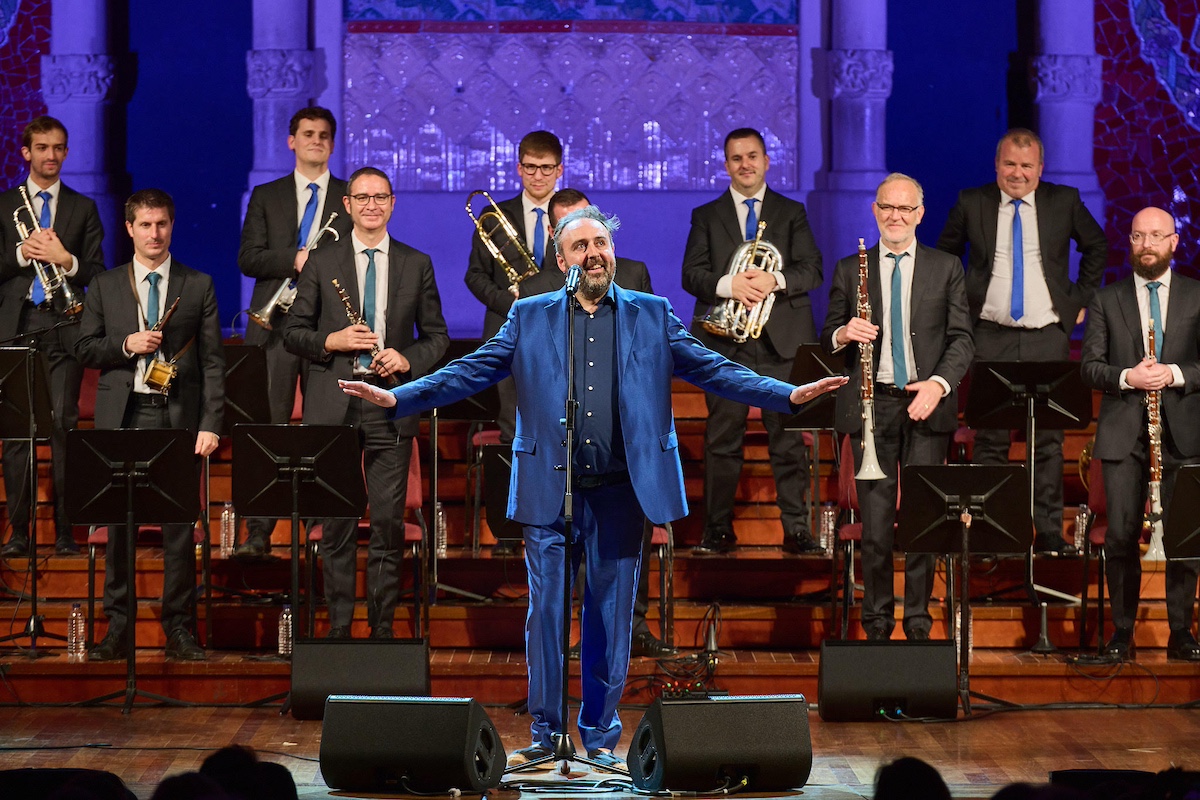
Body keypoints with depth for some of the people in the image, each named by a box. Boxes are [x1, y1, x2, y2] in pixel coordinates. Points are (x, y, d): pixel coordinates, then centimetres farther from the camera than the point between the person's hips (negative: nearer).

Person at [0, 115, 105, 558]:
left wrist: (66, 260, -11)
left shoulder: (83, 208, 13)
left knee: (64, 425, -8)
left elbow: (96, 273, 7)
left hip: (63, 326, -1)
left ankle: (65, 532, -5)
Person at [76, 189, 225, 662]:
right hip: (122, 415, 1)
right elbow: (85, 349, 9)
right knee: (119, 524, 3)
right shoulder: (105, 286, 11)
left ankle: (177, 628, 5)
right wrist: (125, 345, -10)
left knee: (179, 524, -1)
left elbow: (213, 360, 3)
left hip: (179, 416, -1)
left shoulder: (198, 286, 7)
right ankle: (117, 627, 8)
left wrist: (211, 424, -6)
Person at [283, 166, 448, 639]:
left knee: (389, 523, -1)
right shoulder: (322, 263, 7)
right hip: (333, 404, 0)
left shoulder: (417, 265, 9)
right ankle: (338, 627, 8)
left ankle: (382, 630, 7)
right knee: (337, 523, 1)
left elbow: (436, 336, 12)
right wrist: (331, 342, -11)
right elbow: (293, 331, 8)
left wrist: (408, 360, -7)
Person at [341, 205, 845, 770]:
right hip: (549, 491, 0)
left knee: (611, 617, 5)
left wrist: (789, 394, -8)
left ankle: (601, 736, 15)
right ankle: (545, 735, 10)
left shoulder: (652, 316, 10)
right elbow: (470, 372, 4)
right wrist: (394, 397, -7)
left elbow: (713, 369, 4)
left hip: (619, 491, 0)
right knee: (546, 612, 0)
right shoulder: (529, 318, 9)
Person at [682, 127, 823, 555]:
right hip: (725, 343, 0)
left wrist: (775, 280, -17)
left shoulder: (792, 213, 13)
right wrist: (729, 285, -17)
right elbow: (692, 275, 2)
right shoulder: (706, 216, 13)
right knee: (722, 438, 0)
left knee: (788, 437, -2)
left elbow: (812, 271, 3)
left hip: (782, 341, 0)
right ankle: (718, 529, 6)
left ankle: (797, 529, 1)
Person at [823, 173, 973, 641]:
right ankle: (876, 621, 7)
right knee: (875, 517, -1)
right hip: (872, 405, 0)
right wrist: (843, 334, -13)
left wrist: (938, 383, -14)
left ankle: (919, 622, 6)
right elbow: (828, 338, 11)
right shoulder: (850, 270, 11)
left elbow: (961, 339, 4)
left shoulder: (946, 269, 9)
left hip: (926, 405, 0)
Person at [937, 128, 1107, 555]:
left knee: (1048, 440, 1)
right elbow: (945, 255, 16)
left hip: (1048, 337, 1)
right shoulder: (972, 204, 3)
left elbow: (1097, 246, 18)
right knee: (989, 440, -1)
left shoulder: (1064, 202, 5)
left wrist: (1082, 298, 11)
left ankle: (1049, 533, 6)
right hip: (991, 338, 0)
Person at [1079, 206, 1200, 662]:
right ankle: (1122, 632, 5)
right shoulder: (1107, 300, 9)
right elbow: (1090, 366, 4)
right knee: (1121, 536, -1)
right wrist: (1127, 377, -14)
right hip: (1123, 432, 0)